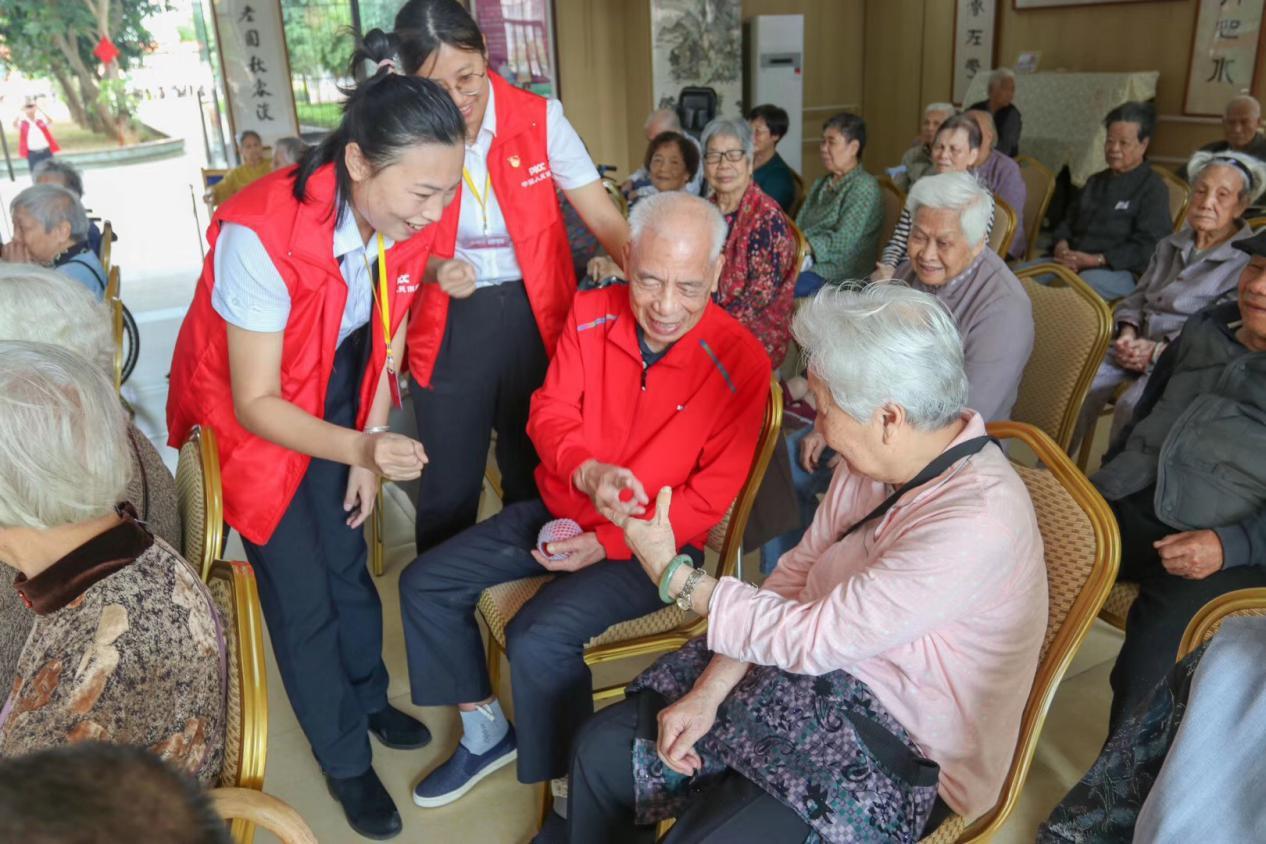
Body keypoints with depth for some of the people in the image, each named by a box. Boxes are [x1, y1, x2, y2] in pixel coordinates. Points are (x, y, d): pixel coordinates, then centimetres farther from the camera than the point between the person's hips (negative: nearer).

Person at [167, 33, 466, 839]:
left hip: (339, 396, 4)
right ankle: (347, 762, 26)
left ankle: (371, 700, 42)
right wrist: (360, 449, -45)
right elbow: (256, 403, -30)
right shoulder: (262, 233, -37)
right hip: (251, 417, -4)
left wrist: (370, 452, -4)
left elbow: (386, 341, -5)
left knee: (347, 560, 17)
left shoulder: (411, 220, -19)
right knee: (302, 593, 5)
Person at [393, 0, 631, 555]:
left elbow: (604, 218, -11)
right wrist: (436, 270, -20)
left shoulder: (539, 119, -9)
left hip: (533, 318, 1)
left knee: (535, 477, 18)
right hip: (448, 327, 0)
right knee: (448, 489, 10)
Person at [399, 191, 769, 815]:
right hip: (560, 509, 6)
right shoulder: (591, 314, -7)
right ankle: (486, 735, 22)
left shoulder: (739, 362, -19)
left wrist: (606, 545, -18)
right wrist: (586, 471, -24)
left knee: (537, 636, -27)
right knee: (425, 584, 3)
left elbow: (712, 495, -15)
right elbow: (549, 412, -1)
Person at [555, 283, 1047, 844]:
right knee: (603, 749, -1)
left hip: (900, 749, -7)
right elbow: (795, 576, 1)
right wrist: (710, 689, -8)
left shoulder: (975, 521, -30)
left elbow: (810, 637, -27)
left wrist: (674, 575, -17)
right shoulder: (878, 459, -4)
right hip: (821, 668, 7)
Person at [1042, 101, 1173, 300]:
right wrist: (1062, 246, -1)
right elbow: (1068, 221, 24)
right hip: (1072, 264, 6)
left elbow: (1148, 247, -7)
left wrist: (1096, 260, -17)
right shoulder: (1096, 181, 27)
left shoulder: (1152, 187, 4)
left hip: (1121, 271, -6)